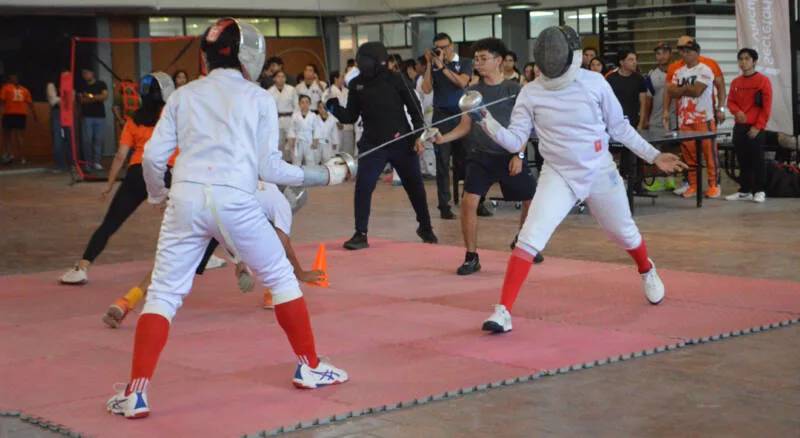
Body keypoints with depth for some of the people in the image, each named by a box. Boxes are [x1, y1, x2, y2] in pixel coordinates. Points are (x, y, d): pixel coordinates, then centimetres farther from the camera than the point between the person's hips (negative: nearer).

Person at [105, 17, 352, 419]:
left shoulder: (184, 94, 13)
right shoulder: (259, 97, 7)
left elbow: (153, 156, 7)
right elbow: (269, 168, 2)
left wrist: (158, 197, 25)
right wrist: (326, 175, 13)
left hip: (187, 200, 2)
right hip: (234, 201, -2)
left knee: (163, 296, 7)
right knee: (282, 279, 19)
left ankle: (136, 393, -5)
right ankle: (309, 367, 25)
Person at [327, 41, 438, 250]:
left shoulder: (395, 79, -8)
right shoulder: (356, 84, 0)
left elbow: (414, 108, -2)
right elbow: (351, 116, 5)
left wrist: (419, 136, -7)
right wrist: (335, 109, -14)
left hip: (402, 143, -2)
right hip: (372, 144, 2)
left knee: (415, 186, 10)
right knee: (362, 187, -12)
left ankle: (425, 227, 32)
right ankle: (361, 235, -2)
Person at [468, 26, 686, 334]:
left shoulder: (595, 84, -11)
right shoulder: (531, 93, -9)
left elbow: (619, 127, 2)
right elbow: (514, 142, -9)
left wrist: (653, 156, 0)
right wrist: (486, 122, -25)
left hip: (600, 173, 1)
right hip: (558, 176, -1)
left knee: (624, 233, 21)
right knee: (530, 239, -20)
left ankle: (647, 271, 55)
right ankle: (503, 311, -19)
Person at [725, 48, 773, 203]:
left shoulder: (763, 80, -6)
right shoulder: (735, 82, 10)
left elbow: (766, 107, -8)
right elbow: (730, 101, 14)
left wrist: (758, 126, -13)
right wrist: (737, 111, -9)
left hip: (755, 129, -5)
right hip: (739, 127, 5)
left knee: (757, 161, -3)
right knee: (743, 161, 9)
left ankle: (760, 191, 5)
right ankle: (745, 191, 16)